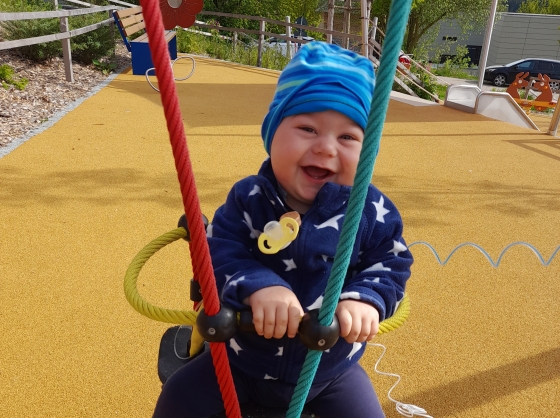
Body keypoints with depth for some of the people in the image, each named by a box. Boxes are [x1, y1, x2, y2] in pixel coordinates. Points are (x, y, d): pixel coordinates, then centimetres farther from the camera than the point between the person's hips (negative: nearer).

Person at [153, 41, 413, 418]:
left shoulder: (374, 212, -15)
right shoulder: (249, 198, -16)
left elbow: (391, 265, -9)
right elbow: (220, 253, -20)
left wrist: (365, 300, -28)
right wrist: (258, 286, -39)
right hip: (245, 358, 0)